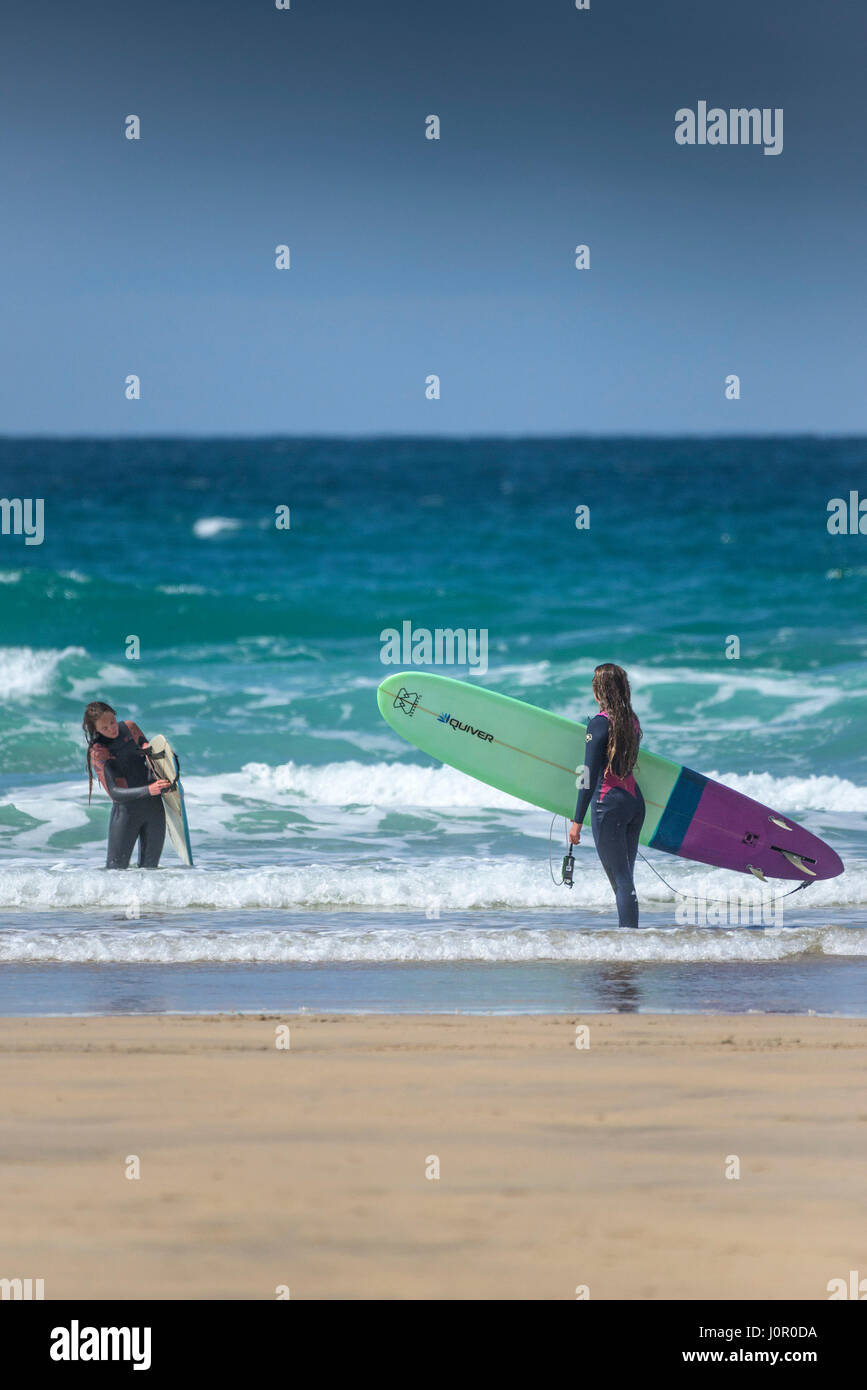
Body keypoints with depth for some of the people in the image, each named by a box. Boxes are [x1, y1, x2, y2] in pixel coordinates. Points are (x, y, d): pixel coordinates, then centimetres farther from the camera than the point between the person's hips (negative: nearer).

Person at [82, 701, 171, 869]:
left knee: (149, 868, 4)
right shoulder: (97, 752, -13)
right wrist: (148, 790, -35)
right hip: (126, 811, -4)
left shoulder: (129, 727, 3)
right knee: (115, 870, -4)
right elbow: (114, 793, -21)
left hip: (154, 807, 4)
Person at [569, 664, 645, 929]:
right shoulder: (632, 722, 10)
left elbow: (590, 775, -14)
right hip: (635, 800, 7)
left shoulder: (599, 723, -11)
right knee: (625, 877, 13)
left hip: (609, 803, -7)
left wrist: (577, 821, -13)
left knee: (620, 880, -7)